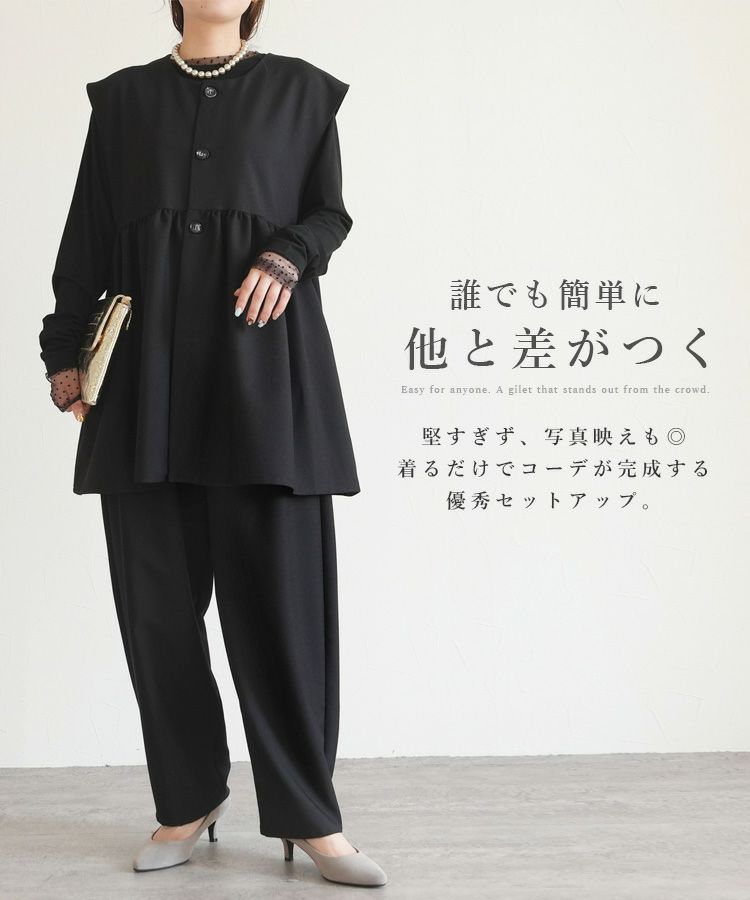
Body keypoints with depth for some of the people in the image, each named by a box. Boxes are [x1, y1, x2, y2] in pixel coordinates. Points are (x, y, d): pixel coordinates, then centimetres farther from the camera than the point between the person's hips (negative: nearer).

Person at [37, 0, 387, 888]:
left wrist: (287, 255, -11)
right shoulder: (124, 97, 17)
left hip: (262, 364, -2)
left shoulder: (298, 90, 13)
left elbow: (329, 212, 10)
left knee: (281, 588, -6)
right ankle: (189, 800, 15)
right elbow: (88, 234, 13)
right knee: (157, 593, 2)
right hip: (149, 375, 2)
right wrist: (65, 350, 8)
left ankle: (308, 814, 4)